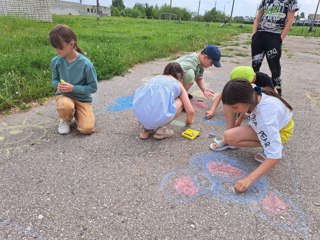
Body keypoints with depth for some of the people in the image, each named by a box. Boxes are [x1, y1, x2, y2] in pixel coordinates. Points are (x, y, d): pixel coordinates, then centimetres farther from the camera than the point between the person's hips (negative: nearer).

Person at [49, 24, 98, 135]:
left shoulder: (85, 64, -20)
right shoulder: (56, 61, -8)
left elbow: (93, 87, -13)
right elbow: (54, 79, 9)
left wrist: (73, 88, -22)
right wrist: (58, 85, -15)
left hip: (82, 98, -1)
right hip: (64, 95, 2)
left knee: (87, 129, -18)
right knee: (65, 106, -37)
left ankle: (76, 112, 17)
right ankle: (66, 119, 2)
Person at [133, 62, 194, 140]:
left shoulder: (155, 78, 29)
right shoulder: (178, 85, 20)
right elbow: (191, 111, 18)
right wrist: (189, 121, 41)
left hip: (139, 115, 5)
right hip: (158, 118, -4)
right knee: (179, 102, 23)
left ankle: (147, 128, 24)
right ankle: (161, 129, 13)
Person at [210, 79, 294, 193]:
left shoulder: (266, 116, -43)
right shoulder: (251, 93, -25)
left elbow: (275, 156, -41)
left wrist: (249, 179, -42)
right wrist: (237, 127, 12)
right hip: (262, 123, 7)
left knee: (229, 138, -24)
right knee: (229, 136, -10)